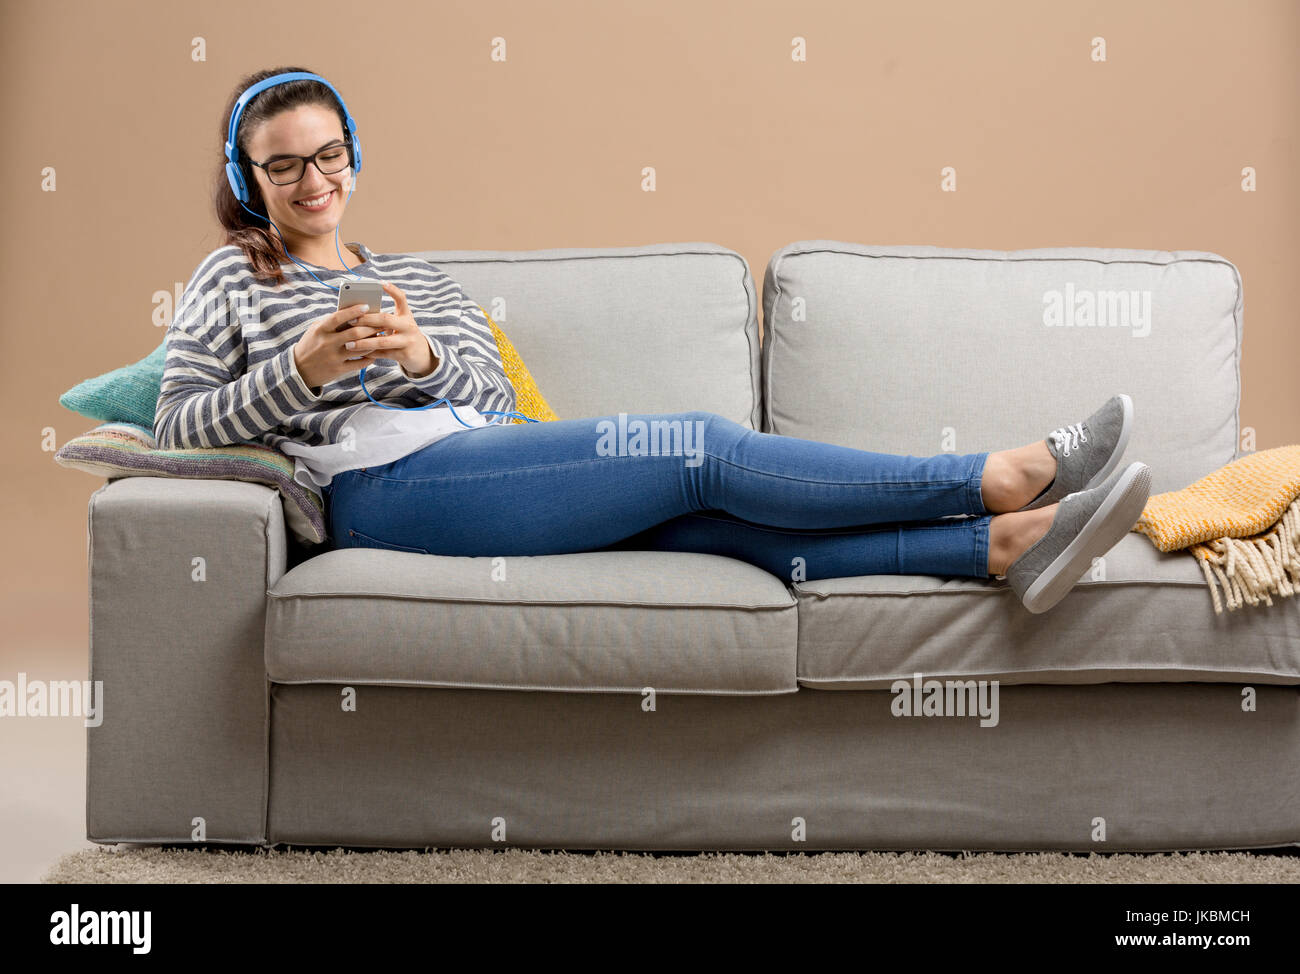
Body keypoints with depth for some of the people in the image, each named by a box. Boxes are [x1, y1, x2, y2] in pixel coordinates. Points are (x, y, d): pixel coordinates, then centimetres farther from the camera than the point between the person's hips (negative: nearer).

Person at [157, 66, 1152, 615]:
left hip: (480, 464, 5)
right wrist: (302, 369, -11)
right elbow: (178, 420, 4)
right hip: (385, 486, -5)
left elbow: (494, 399, 17)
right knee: (701, 447, -19)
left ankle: (1004, 544, -34)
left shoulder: (415, 276, 29)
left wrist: (424, 359, -6)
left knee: (709, 516, -21)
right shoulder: (233, 277, 17)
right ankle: (1002, 476, -20)